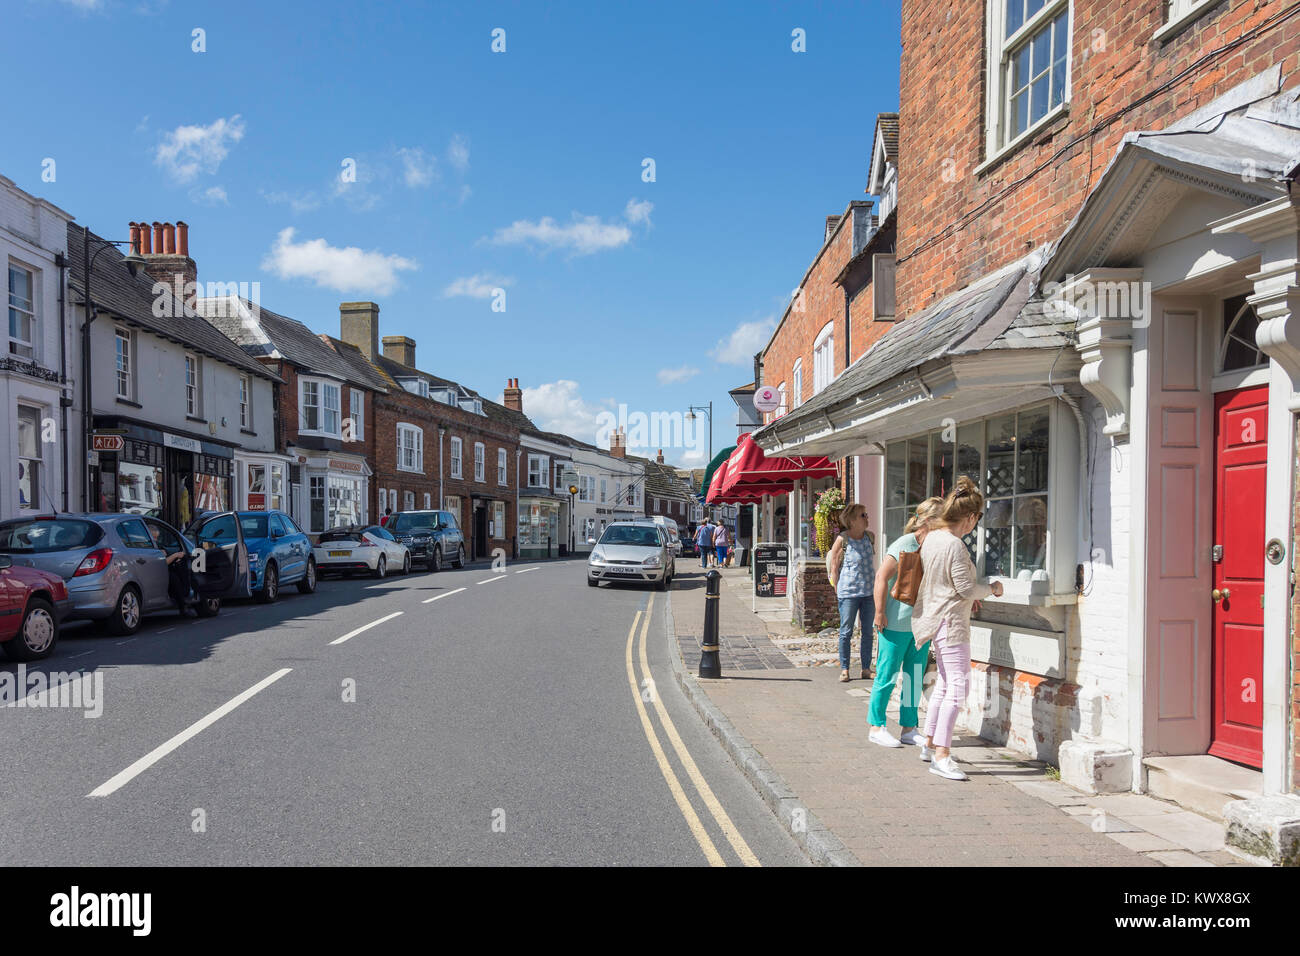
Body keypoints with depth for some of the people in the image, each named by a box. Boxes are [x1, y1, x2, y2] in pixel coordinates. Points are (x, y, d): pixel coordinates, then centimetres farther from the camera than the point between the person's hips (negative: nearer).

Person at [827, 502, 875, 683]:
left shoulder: (869, 537, 7)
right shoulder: (842, 539, -7)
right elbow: (834, 568, -2)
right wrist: (838, 591, -1)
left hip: (869, 592, 5)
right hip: (848, 593, -5)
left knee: (868, 632, 9)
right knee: (846, 632, 1)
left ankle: (866, 668, 18)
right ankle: (844, 669, 10)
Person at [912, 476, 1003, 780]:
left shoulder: (931, 537, 8)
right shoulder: (954, 545, -21)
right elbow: (965, 588, -17)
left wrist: (970, 596, 23)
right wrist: (991, 589, 1)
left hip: (936, 617, 10)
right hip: (951, 621, -10)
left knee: (945, 683, 19)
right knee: (957, 687, -8)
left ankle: (930, 744, 27)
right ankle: (941, 756, -7)